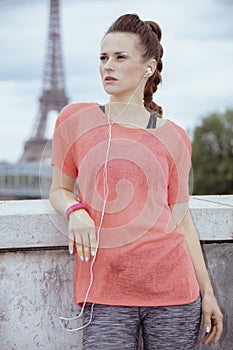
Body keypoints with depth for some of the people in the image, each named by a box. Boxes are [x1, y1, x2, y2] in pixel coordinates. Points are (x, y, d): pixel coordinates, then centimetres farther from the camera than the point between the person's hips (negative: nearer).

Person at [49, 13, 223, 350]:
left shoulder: (173, 138, 5)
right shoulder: (75, 120, 5)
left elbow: (181, 219, 10)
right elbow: (59, 188, 14)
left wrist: (207, 293, 8)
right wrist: (75, 210, -9)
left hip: (170, 285, 1)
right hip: (103, 291, 0)